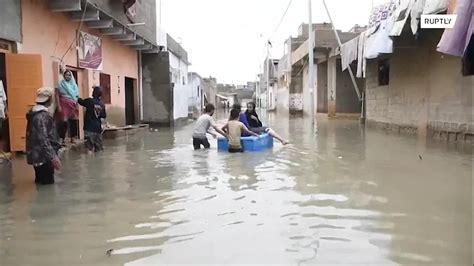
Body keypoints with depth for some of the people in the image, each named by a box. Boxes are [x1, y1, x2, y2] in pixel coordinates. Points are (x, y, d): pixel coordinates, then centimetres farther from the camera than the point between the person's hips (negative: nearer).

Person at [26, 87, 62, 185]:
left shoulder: (35, 113, 11)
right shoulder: (42, 115, -20)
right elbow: (43, 139, -26)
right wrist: (53, 157, -28)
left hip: (37, 155, 10)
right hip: (43, 156, -10)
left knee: (42, 182, 20)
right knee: (47, 184, -2)